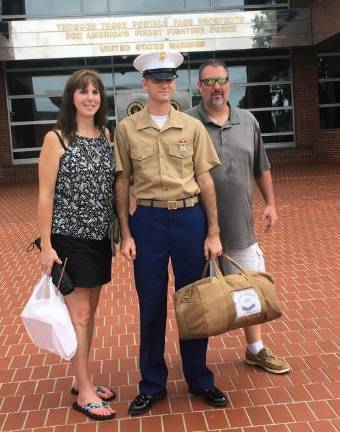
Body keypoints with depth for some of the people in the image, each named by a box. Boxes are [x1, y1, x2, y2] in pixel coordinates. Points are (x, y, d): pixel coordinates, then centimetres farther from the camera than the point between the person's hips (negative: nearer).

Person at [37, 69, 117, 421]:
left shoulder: (105, 135, 7)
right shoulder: (56, 138, -10)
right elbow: (45, 195, -11)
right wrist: (46, 245, -14)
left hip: (99, 236, 6)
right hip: (69, 238, -6)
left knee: (89, 311, 14)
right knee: (79, 313, 0)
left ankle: (83, 381, 29)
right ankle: (84, 393, 14)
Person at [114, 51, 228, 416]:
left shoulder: (192, 126, 4)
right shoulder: (126, 129, 2)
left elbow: (205, 180, 4)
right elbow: (122, 183, 3)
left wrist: (213, 232, 0)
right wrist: (125, 233, -2)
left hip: (190, 217, 1)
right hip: (148, 220, -1)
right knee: (151, 304, 8)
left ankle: (199, 379, 29)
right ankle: (152, 385, 25)